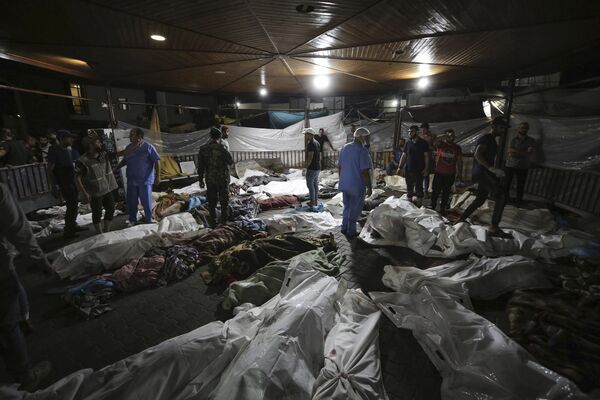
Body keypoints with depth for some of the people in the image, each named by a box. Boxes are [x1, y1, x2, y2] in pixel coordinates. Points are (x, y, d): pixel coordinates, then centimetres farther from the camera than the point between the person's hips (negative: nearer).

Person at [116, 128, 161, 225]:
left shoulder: (148, 147, -9)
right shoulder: (128, 147, 9)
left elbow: (157, 161, -11)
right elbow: (124, 160, 21)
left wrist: (157, 176, -17)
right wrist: (116, 168, 6)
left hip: (145, 180, -5)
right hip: (131, 180, 5)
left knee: (146, 201, 4)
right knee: (131, 201, 11)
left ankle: (148, 221, 22)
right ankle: (132, 221, 28)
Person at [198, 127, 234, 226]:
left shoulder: (203, 149, -1)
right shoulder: (222, 148, -13)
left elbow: (200, 166, 2)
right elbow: (230, 162, -4)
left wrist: (200, 179, 10)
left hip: (210, 179, 3)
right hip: (223, 178, -3)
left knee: (211, 201, 13)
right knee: (224, 201, 9)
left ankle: (213, 221, 20)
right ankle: (224, 221, 13)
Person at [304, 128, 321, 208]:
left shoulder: (311, 144, -17)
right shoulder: (317, 143, 14)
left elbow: (310, 157, -23)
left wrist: (306, 166, -16)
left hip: (312, 168, -9)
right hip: (318, 167, 9)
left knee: (310, 184, -2)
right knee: (315, 184, 12)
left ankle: (312, 202, 1)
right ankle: (315, 201, 19)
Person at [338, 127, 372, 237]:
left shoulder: (344, 147, 5)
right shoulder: (362, 151, -18)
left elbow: (339, 166, 11)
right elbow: (365, 171, -20)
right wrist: (369, 187, -11)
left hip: (344, 184, 7)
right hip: (357, 186, -7)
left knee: (347, 206, 22)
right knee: (355, 209, 9)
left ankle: (344, 228, 30)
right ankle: (351, 231, 20)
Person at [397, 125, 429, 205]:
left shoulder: (423, 143, -2)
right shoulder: (408, 143, 7)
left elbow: (426, 156, -3)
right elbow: (404, 156, 10)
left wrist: (426, 168, -11)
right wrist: (400, 167, 4)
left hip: (419, 171, -4)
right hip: (408, 170, 4)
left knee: (419, 188, 2)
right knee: (409, 188, 10)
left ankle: (419, 204, 11)